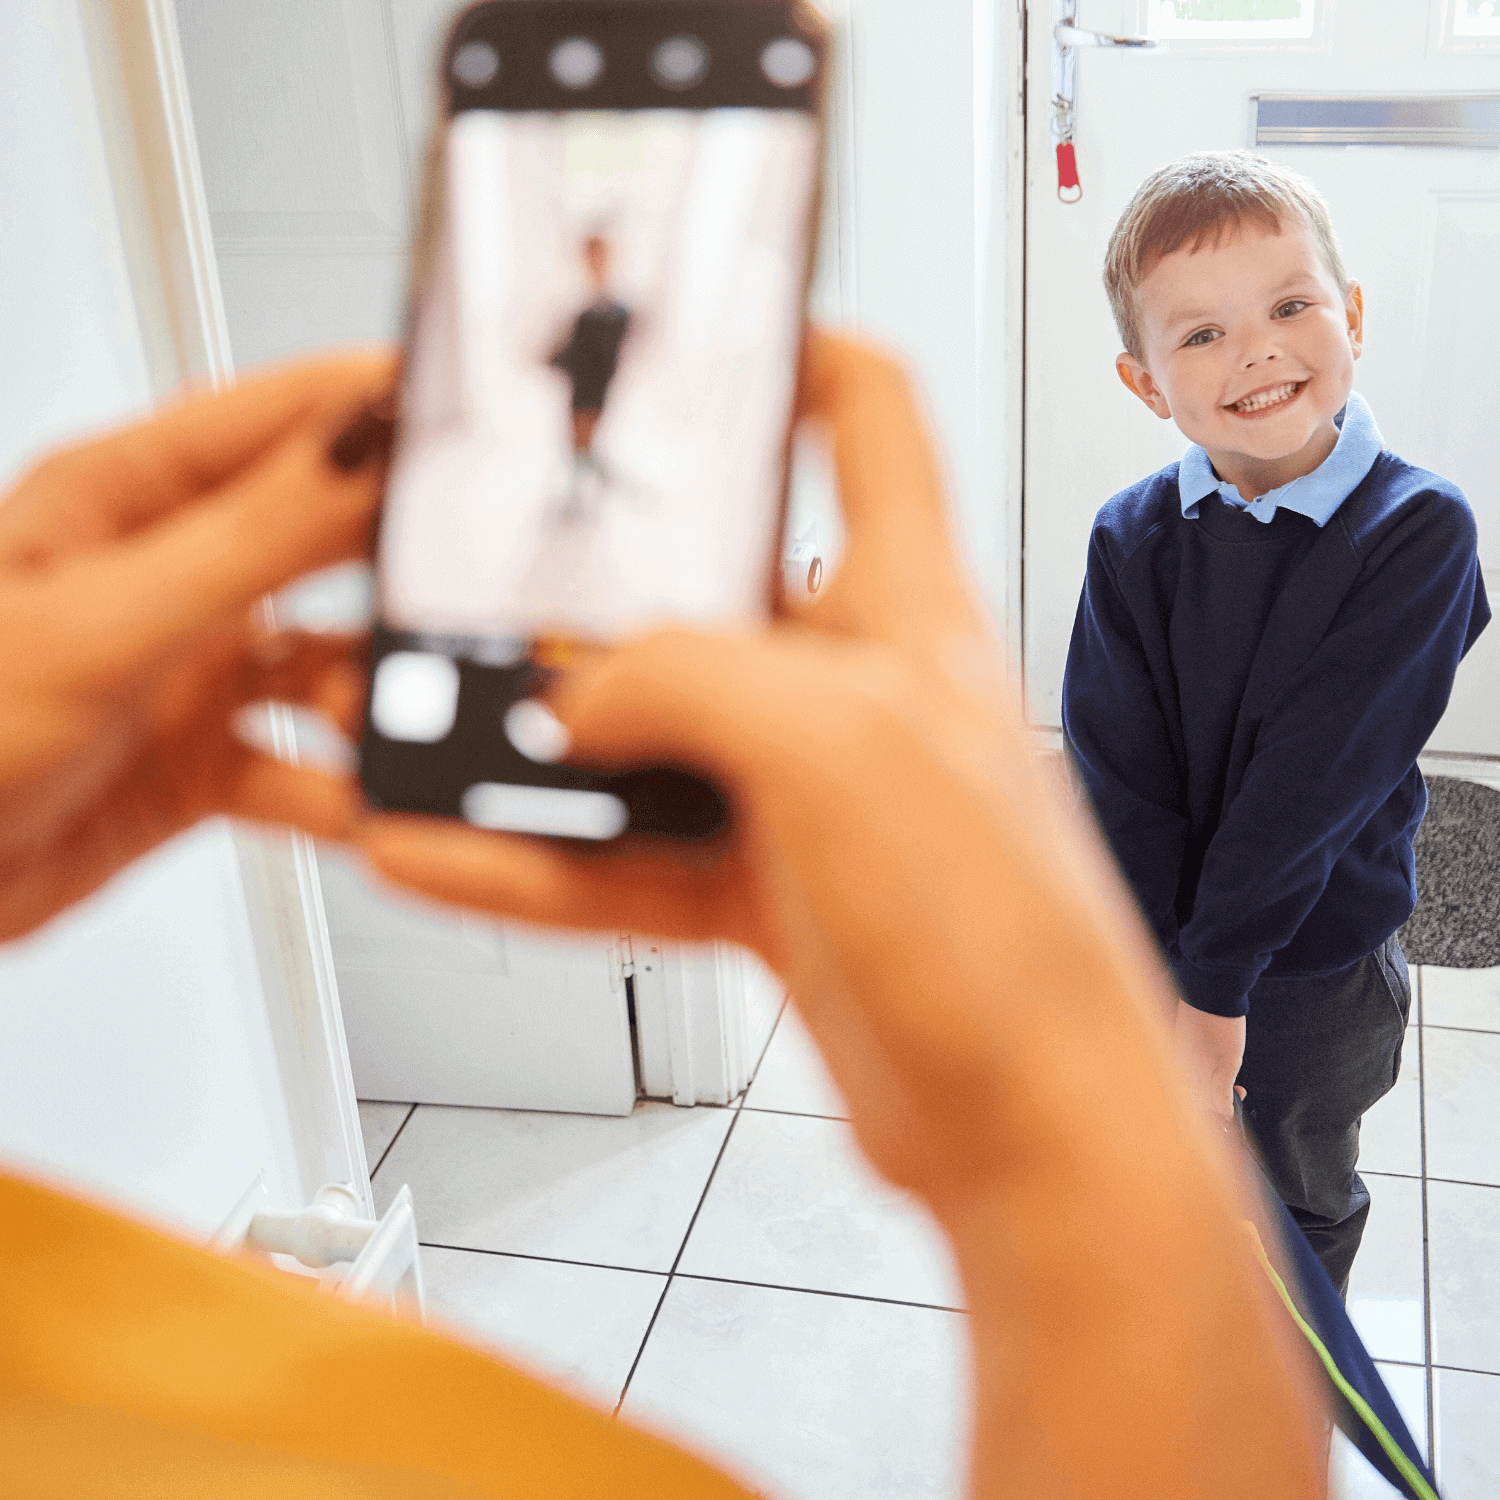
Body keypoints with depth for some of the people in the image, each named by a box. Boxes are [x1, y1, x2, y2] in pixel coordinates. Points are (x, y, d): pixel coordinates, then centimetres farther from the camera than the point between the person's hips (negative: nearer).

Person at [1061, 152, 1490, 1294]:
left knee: (1303, 1212, 21)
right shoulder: (1131, 540, -11)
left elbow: (1316, 776, -24)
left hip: (1317, 970, -2)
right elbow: (1118, 774, -14)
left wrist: (1216, 988, -24)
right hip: (1142, 940, 3)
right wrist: (1172, 979, -21)